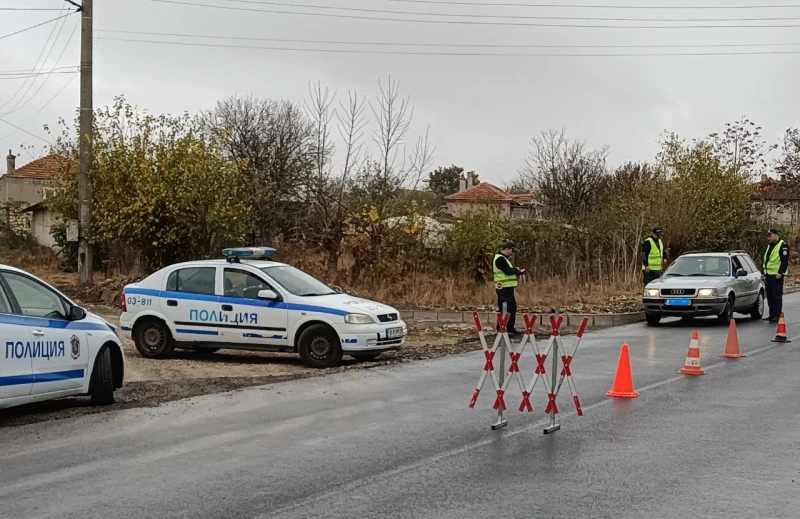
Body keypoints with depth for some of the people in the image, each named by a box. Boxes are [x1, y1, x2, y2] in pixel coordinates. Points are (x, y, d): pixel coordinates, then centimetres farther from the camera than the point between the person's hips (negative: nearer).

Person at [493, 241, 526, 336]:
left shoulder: (504, 258, 20)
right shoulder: (500, 259, -15)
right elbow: (507, 271, -23)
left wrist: (517, 272, 4)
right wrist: (516, 270, -5)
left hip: (508, 288, 11)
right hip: (504, 288, -11)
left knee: (512, 307, 15)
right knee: (504, 309, -10)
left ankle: (510, 328, 22)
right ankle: (501, 329, -7)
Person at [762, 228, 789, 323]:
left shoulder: (783, 245, -8)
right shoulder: (769, 246, 19)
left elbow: (785, 261, -15)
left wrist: (780, 272, -20)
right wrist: (763, 272, 22)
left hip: (777, 275, -9)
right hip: (768, 275, 9)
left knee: (777, 295, -8)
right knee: (769, 296, 10)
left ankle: (778, 315, -5)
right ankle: (772, 315, 15)